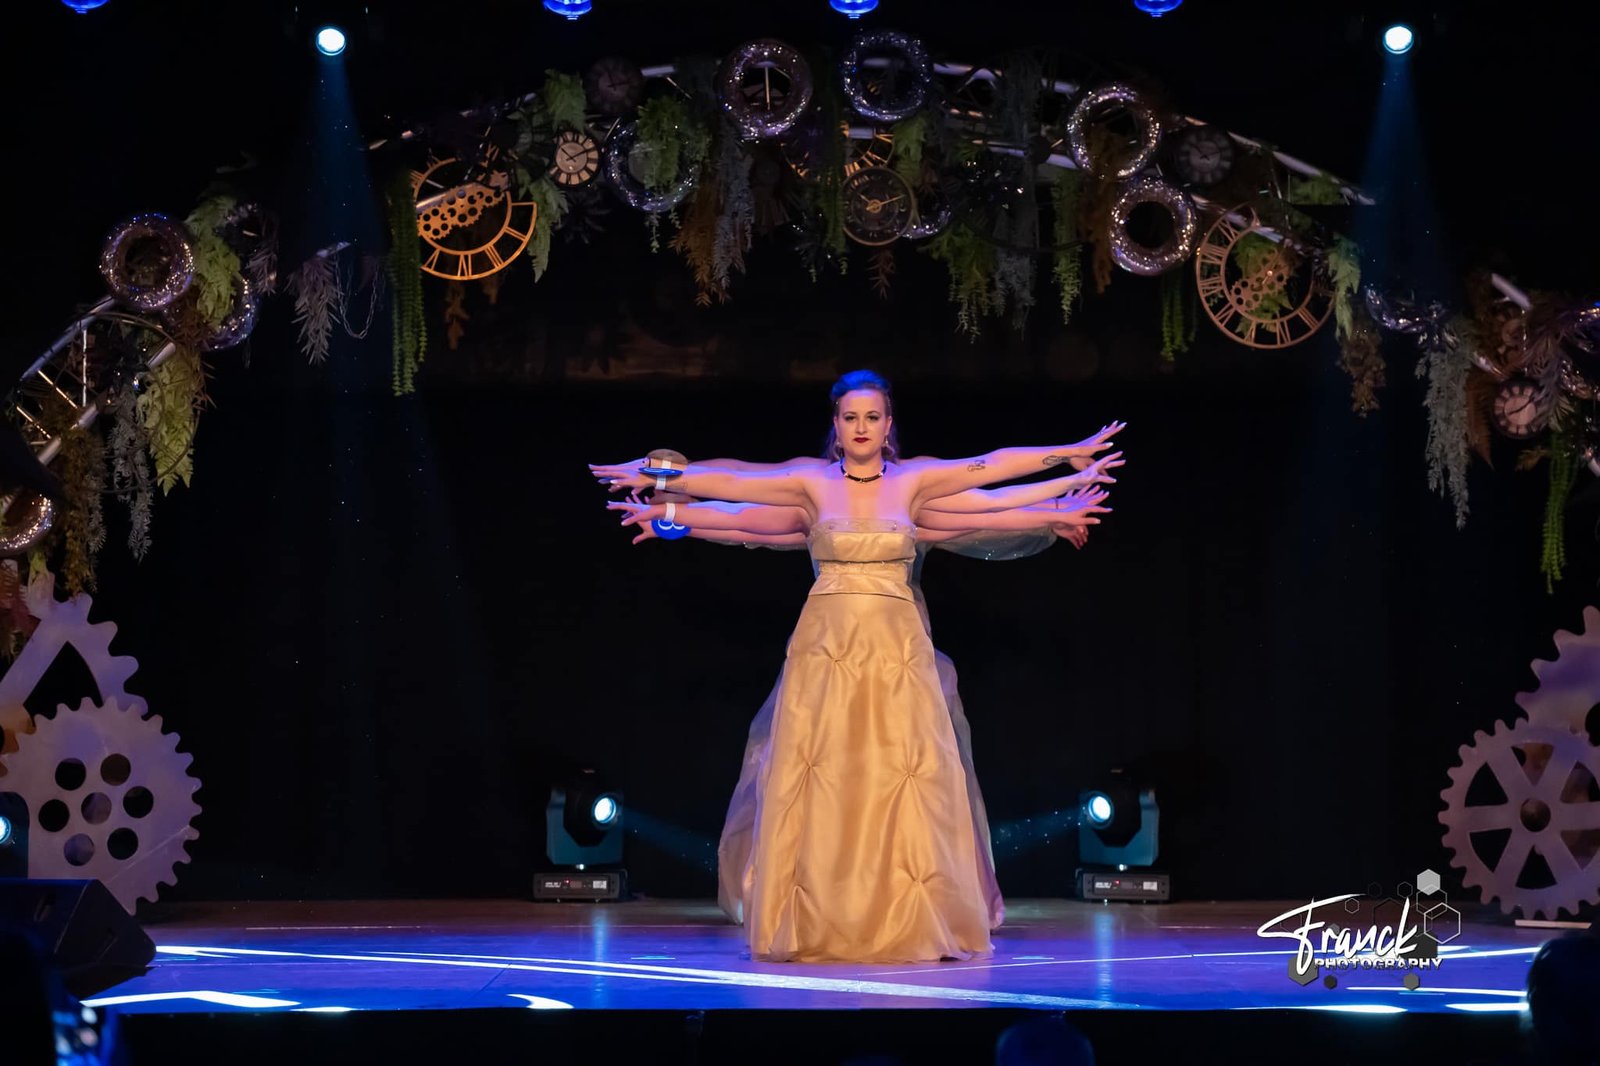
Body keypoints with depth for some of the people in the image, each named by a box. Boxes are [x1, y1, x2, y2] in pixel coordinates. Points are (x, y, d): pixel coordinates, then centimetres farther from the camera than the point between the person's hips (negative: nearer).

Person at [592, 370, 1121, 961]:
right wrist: (657, 477, -5)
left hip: (897, 649, 0)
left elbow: (992, 465, 1)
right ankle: (816, 927, 1)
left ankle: (910, 926, -1)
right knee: (818, 782, -3)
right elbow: (728, 483, 0)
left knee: (903, 783, -4)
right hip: (825, 646, 0)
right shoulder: (812, 485, 4)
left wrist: (1074, 452, -2)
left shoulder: (912, 482, 6)